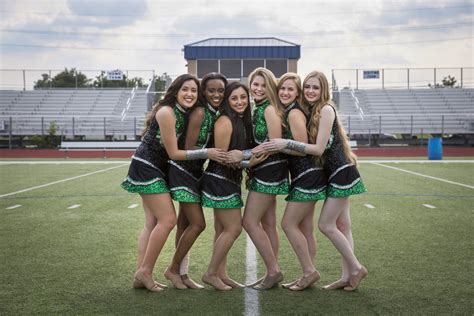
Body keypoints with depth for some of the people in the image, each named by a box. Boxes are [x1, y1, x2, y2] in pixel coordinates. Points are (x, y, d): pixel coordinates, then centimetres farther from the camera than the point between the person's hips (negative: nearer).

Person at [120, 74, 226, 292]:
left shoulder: (185, 114, 6)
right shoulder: (166, 113, -20)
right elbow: (173, 153, -19)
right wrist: (206, 153, -20)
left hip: (156, 170, 9)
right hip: (146, 167, -9)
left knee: (152, 223, 7)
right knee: (168, 220, -11)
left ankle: (140, 275, 10)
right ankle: (145, 272, -2)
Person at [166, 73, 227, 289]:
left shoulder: (217, 114, 5)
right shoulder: (199, 112, -19)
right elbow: (188, 148, -18)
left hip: (195, 172, 8)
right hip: (182, 171, -8)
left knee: (185, 224, 11)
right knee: (198, 223, -9)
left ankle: (182, 274, 18)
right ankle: (173, 269, 7)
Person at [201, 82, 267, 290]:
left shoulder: (243, 121, 11)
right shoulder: (225, 121, -16)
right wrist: (248, 163, -21)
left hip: (231, 181, 9)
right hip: (219, 181, -9)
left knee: (223, 230, 12)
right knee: (233, 228, -6)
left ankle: (220, 274, 19)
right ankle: (211, 273, 4)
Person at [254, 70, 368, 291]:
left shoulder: (326, 109, -15)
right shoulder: (311, 112, 11)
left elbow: (319, 148, -20)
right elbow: (313, 147, 5)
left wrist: (287, 144, -25)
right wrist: (284, 146, -3)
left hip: (341, 173, -9)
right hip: (335, 173, 9)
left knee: (326, 224, -6)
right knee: (342, 225, 10)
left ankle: (356, 268, 7)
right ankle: (347, 276, 17)